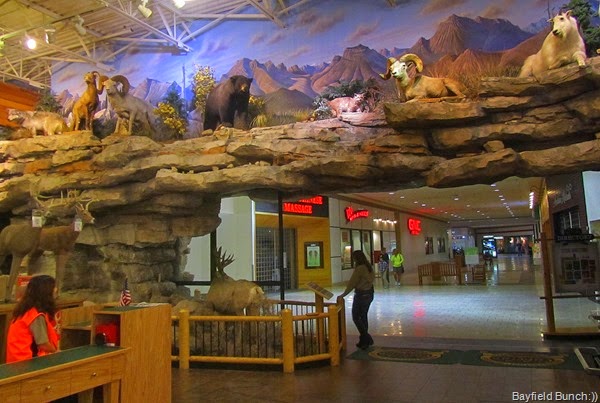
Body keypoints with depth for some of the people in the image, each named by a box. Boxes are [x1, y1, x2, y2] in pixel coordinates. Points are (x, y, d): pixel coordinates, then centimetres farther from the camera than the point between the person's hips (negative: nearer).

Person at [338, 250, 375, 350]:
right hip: (369, 293, 9)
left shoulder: (359, 268, -20)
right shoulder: (369, 267, 5)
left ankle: (367, 339, 0)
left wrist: (343, 295, -16)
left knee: (356, 317, 4)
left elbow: (352, 283, -20)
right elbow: (372, 279, 10)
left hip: (361, 295, -8)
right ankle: (364, 341, 22)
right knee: (364, 317, 16)